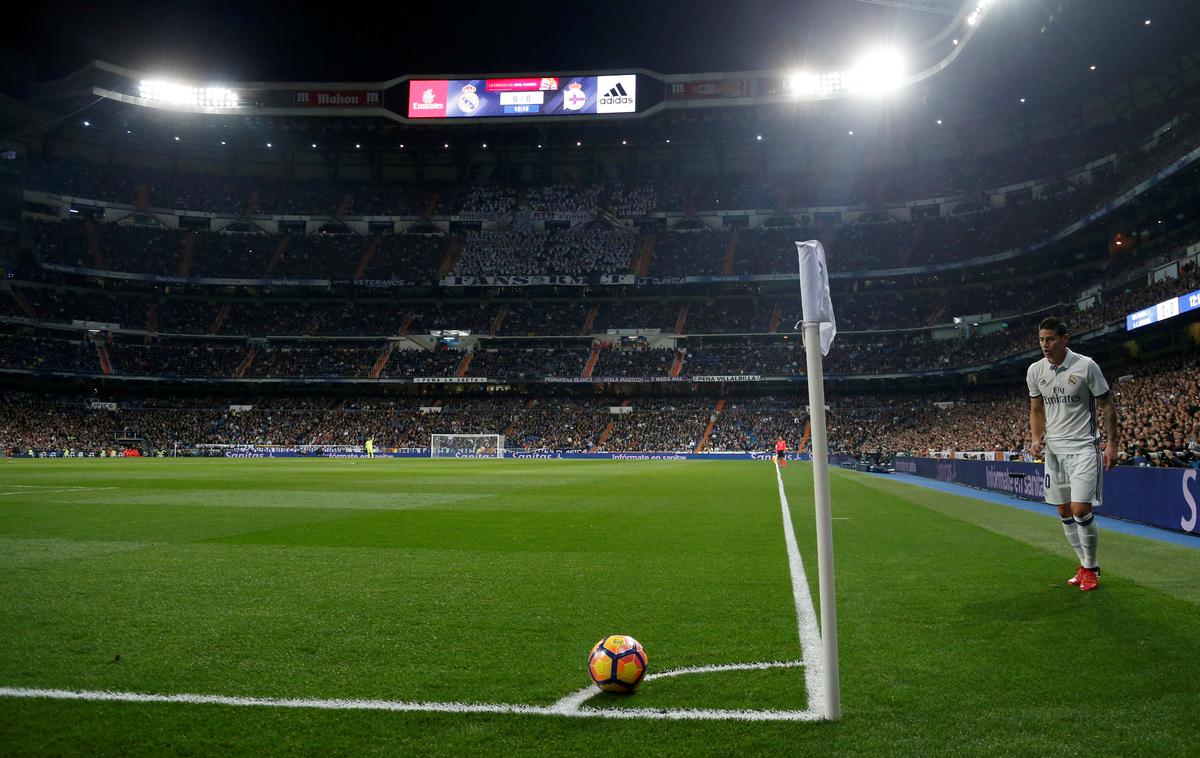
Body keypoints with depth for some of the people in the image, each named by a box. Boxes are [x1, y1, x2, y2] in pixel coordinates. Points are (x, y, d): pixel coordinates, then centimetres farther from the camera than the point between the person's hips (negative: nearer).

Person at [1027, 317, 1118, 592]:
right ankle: (1085, 564, 24)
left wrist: (1111, 442, -8)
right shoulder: (1035, 371, 4)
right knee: (1064, 512, 8)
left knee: (1081, 510, -12)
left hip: (1083, 446, -5)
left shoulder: (1086, 366, -8)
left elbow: (1106, 405, -3)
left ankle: (1091, 567, 9)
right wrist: (1036, 439, 1)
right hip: (1053, 449, 5)